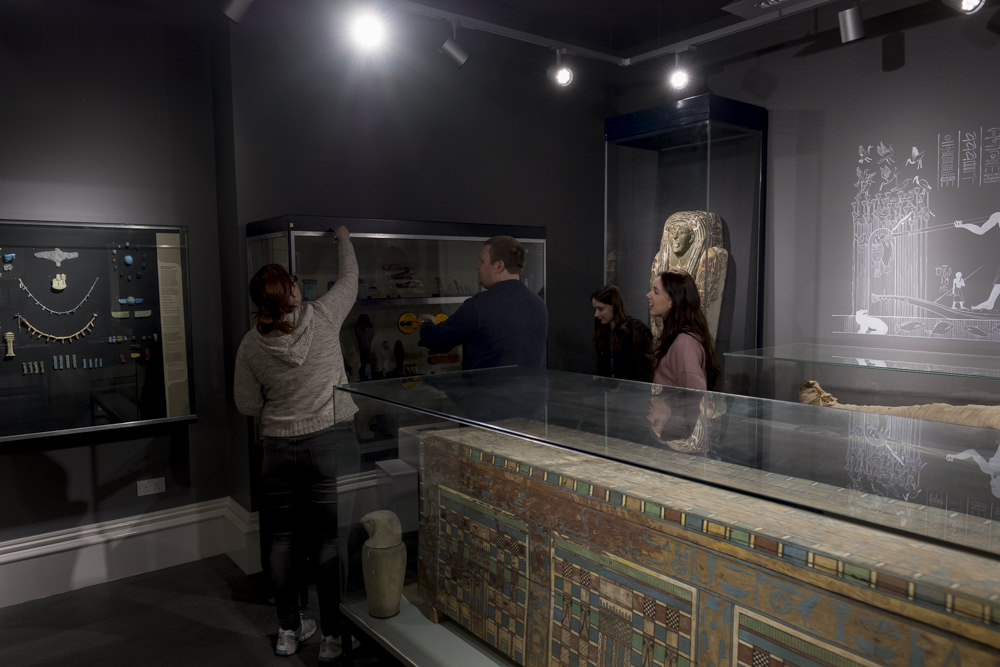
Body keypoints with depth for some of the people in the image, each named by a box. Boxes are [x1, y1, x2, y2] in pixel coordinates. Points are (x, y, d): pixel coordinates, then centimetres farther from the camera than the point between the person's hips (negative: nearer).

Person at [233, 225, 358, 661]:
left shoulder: (251, 345, -2)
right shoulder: (322, 318, -8)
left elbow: (247, 405, 4)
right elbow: (349, 278, 10)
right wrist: (342, 237, 25)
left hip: (279, 449, 3)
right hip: (331, 441, -2)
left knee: (285, 539, 13)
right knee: (331, 539, 4)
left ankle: (288, 632, 27)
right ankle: (332, 637, 12)